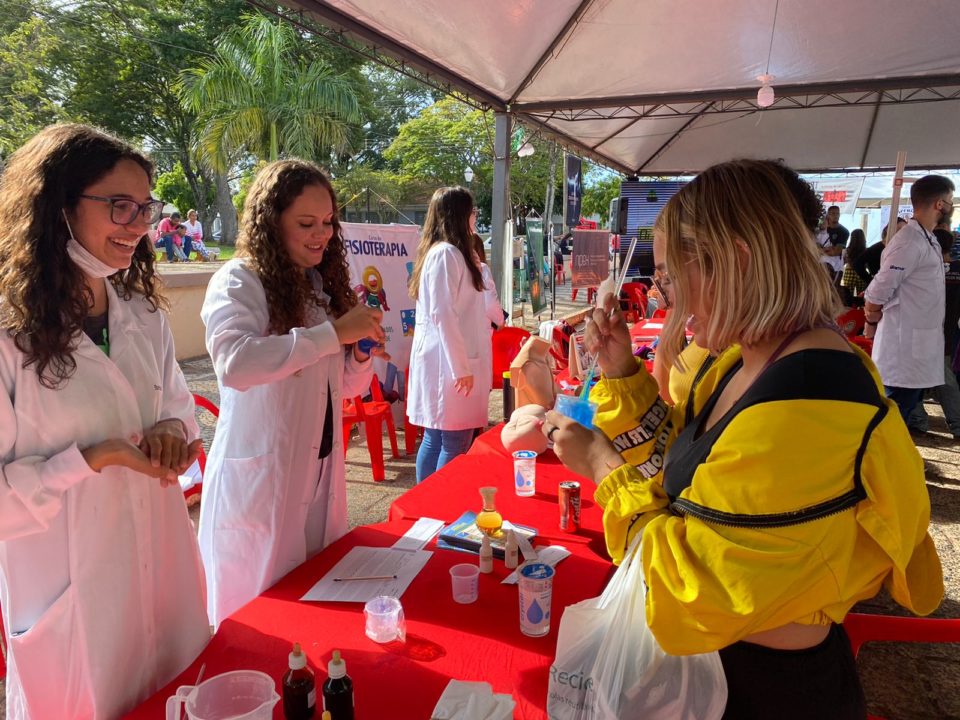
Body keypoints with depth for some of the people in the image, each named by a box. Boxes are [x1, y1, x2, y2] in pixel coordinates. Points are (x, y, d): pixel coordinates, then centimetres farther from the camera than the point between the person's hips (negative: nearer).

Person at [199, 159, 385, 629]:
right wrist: (333, 333, -31)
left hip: (321, 473, 7)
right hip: (259, 480, -6)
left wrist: (363, 354, -7)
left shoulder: (324, 284, 9)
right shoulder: (238, 283, -11)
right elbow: (233, 363, -33)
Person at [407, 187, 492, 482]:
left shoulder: (454, 253, 17)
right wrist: (461, 367, -18)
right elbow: (442, 315, -19)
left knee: (435, 439, 13)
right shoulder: (446, 253, -13)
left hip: (445, 361, 10)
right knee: (454, 442, -5)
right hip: (449, 363, -10)